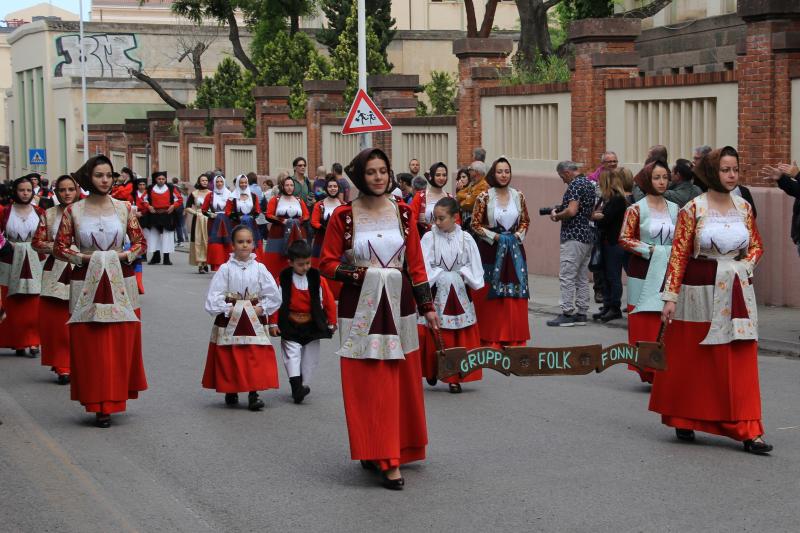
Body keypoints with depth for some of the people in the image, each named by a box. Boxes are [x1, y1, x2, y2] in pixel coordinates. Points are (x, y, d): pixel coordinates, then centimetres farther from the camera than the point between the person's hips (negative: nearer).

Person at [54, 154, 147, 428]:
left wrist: (123, 255, -8)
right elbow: (59, 248, 2)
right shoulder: (73, 210, 0)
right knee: (90, 346, -1)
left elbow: (140, 243, 8)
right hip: (86, 284, -1)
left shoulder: (123, 207, 3)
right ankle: (98, 404, 5)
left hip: (120, 282, 1)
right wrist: (84, 257, -10)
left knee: (121, 344, 2)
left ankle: (115, 397, 18)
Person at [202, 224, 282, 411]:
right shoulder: (225, 269, -6)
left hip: (254, 320, 1)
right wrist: (228, 310, -12)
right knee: (229, 358, 6)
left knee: (256, 358, -4)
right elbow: (214, 296, -7)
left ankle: (254, 394, 1)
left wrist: (261, 308, -7)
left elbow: (274, 295, 2)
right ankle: (230, 392, 23)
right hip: (229, 320, -1)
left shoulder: (259, 269, -1)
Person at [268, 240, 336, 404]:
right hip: (290, 326, -2)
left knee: (311, 357, 8)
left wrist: (331, 323, 3)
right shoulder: (283, 280, -9)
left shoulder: (318, 280, -5)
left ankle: (303, 385, 20)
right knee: (292, 354, -11)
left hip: (312, 326, 2)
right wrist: (273, 324, -5)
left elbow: (329, 301, 1)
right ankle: (296, 386, -18)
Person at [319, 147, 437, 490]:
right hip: (361, 307, -3)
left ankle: (393, 451, 23)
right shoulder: (343, 216, -3)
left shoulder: (402, 213, 6)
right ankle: (384, 459, -1)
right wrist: (358, 274, -14)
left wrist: (427, 305, 6)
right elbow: (327, 263, 0)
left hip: (398, 305, 3)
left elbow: (416, 263, 8)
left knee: (401, 381, 7)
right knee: (368, 384, -4)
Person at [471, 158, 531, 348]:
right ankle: (492, 339, 6)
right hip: (491, 249, -3)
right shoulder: (484, 197, -5)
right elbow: (475, 224, -3)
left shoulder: (518, 196, 5)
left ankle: (514, 338, 11)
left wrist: (518, 235, -3)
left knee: (515, 293, 3)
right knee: (491, 294, -1)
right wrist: (493, 236, -12)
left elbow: (525, 221, 14)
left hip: (514, 249, 3)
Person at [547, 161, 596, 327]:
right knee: (582, 277, 11)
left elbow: (571, 211, -24)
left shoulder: (575, 185, -14)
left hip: (573, 236, -10)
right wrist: (560, 211, 18)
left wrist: (556, 216, -6)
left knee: (567, 276, -7)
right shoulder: (589, 184, 16)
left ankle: (568, 314, -8)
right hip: (588, 236, 10)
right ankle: (581, 313, 14)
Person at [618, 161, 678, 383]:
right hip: (643, 271, -3)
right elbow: (624, 239, -5)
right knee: (644, 321, -4)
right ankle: (647, 369, 3)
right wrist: (649, 250, -12)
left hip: (668, 271, 3)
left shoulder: (674, 208, 11)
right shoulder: (636, 209, -1)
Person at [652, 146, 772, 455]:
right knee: (691, 361, 7)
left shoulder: (744, 208, 6)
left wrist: (745, 265, -3)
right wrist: (670, 296, -11)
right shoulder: (693, 209, -7)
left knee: (741, 364, -1)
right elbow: (679, 254, -7)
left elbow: (757, 246, 17)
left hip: (737, 293, 3)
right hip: (700, 290, -3)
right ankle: (684, 419, 26)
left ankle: (746, 429, 1)